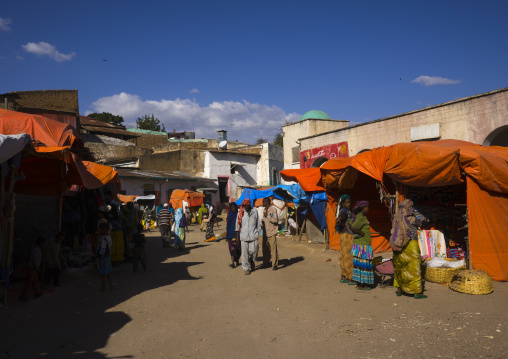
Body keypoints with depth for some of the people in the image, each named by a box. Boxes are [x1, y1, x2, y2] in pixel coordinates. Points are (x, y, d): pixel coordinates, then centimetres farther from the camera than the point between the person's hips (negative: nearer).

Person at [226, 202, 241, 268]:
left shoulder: (238, 214, 1)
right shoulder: (229, 214, 10)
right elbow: (227, 224, 13)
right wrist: (227, 235, 10)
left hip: (236, 233, -2)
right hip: (230, 233, 2)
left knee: (237, 247, 5)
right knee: (232, 248, -7)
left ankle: (237, 260, 23)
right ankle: (232, 262, -12)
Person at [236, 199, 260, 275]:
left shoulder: (254, 212, 7)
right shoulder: (240, 213, 4)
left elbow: (257, 223, 14)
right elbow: (238, 223, 9)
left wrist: (257, 232, 13)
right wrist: (237, 233, 8)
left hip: (253, 235, 0)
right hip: (244, 235, 0)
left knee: (254, 250, -4)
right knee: (245, 252, 1)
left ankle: (251, 260, 29)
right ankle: (246, 268, 13)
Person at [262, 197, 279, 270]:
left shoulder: (273, 209, -9)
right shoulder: (265, 210, 15)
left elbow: (275, 220, -17)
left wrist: (267, 216, -19)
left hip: (272, 233, -8)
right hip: (265, 233, 8)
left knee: (273, 249, -4)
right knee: (265, 249, 12)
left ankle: (275, 265, 3)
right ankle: (266, 263, 23)